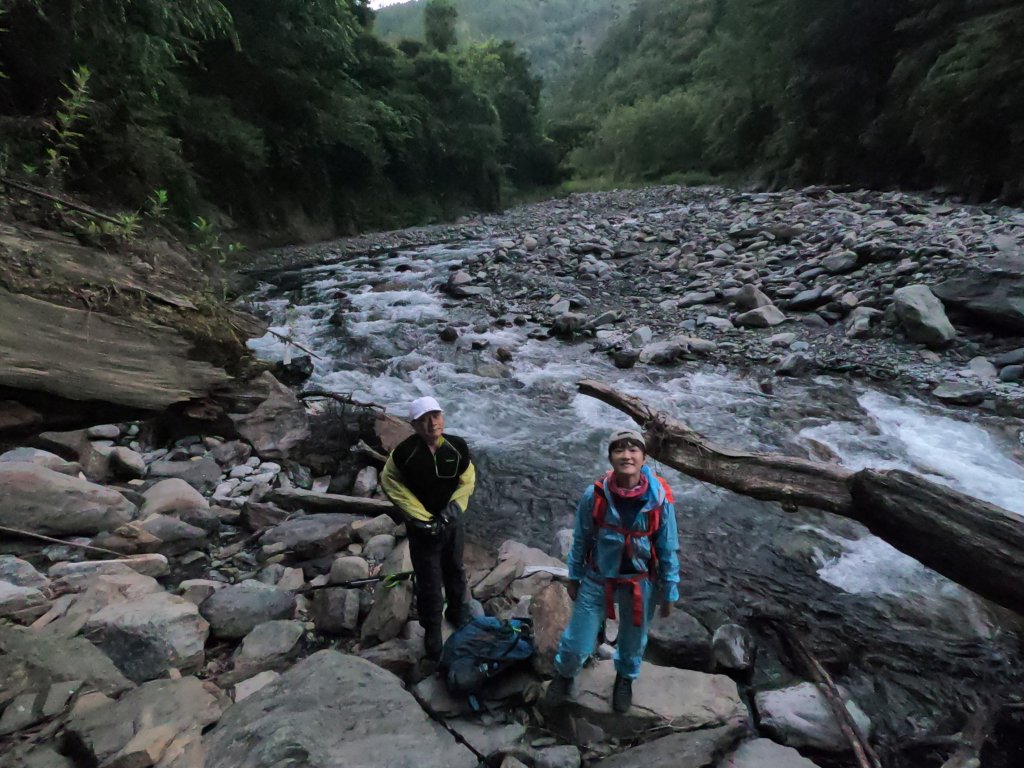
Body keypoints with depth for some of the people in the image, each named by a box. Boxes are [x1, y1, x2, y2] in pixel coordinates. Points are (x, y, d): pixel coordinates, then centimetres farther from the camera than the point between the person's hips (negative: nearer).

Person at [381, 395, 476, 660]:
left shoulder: (458, 447, -16)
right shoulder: (405, 452, -24)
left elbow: (467, 480, 0)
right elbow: (390, 482, -10)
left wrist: (453, 507, -13)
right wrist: (420, 516, -13)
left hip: (452, 521, 3)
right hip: (422, 526, -3)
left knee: (455, 571, 25)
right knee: (429, 582, 8)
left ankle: (459, 613, 52)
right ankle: (432, 631, 35)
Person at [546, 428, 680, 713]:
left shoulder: (659, 499, -20)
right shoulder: (594, 496, -20)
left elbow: (668, 550, -7)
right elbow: (580, 540, -5)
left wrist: (669, 593, 0)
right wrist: (574, 577, 4)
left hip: (640, 582, 1)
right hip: (597, 580, 0)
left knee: (633, 640, 24)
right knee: (577, 643, 12)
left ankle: (625, 679, 58)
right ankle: (564, 674, 48)